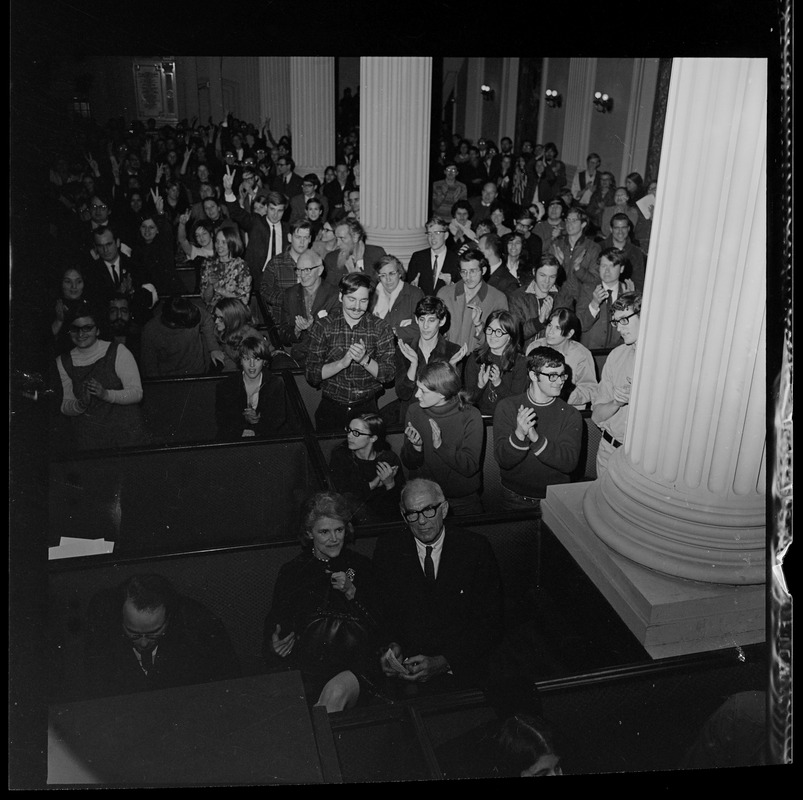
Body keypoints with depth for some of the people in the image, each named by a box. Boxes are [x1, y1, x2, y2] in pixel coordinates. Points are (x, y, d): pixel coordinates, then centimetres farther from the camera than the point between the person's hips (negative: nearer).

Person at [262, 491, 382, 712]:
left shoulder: (362, 567, 11)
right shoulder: (291, 571, 13)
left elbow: (379, 626, 7)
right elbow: (274, 625, 14)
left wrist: (352, 593, -6)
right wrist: (275, 646, -8)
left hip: (354, 668, 0)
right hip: (306, 667, 0)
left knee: (336, 692, -33)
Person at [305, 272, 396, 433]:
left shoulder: (381, 328, 1)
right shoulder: (323, 326, 0)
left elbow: (388, 375, -4)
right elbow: (311, 375, -7)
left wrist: (365, 360, -21)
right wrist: (342, 362, -21)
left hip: (367, 408, 0)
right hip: (331, 407, 0)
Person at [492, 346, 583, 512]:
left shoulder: (571, 415, 1)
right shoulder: (507, 407, -1)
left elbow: (569, 463, -11)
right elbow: (503, 460, -8)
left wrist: (536, 438, -24)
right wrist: (519, 435, -27)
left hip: (555, 499, 1)